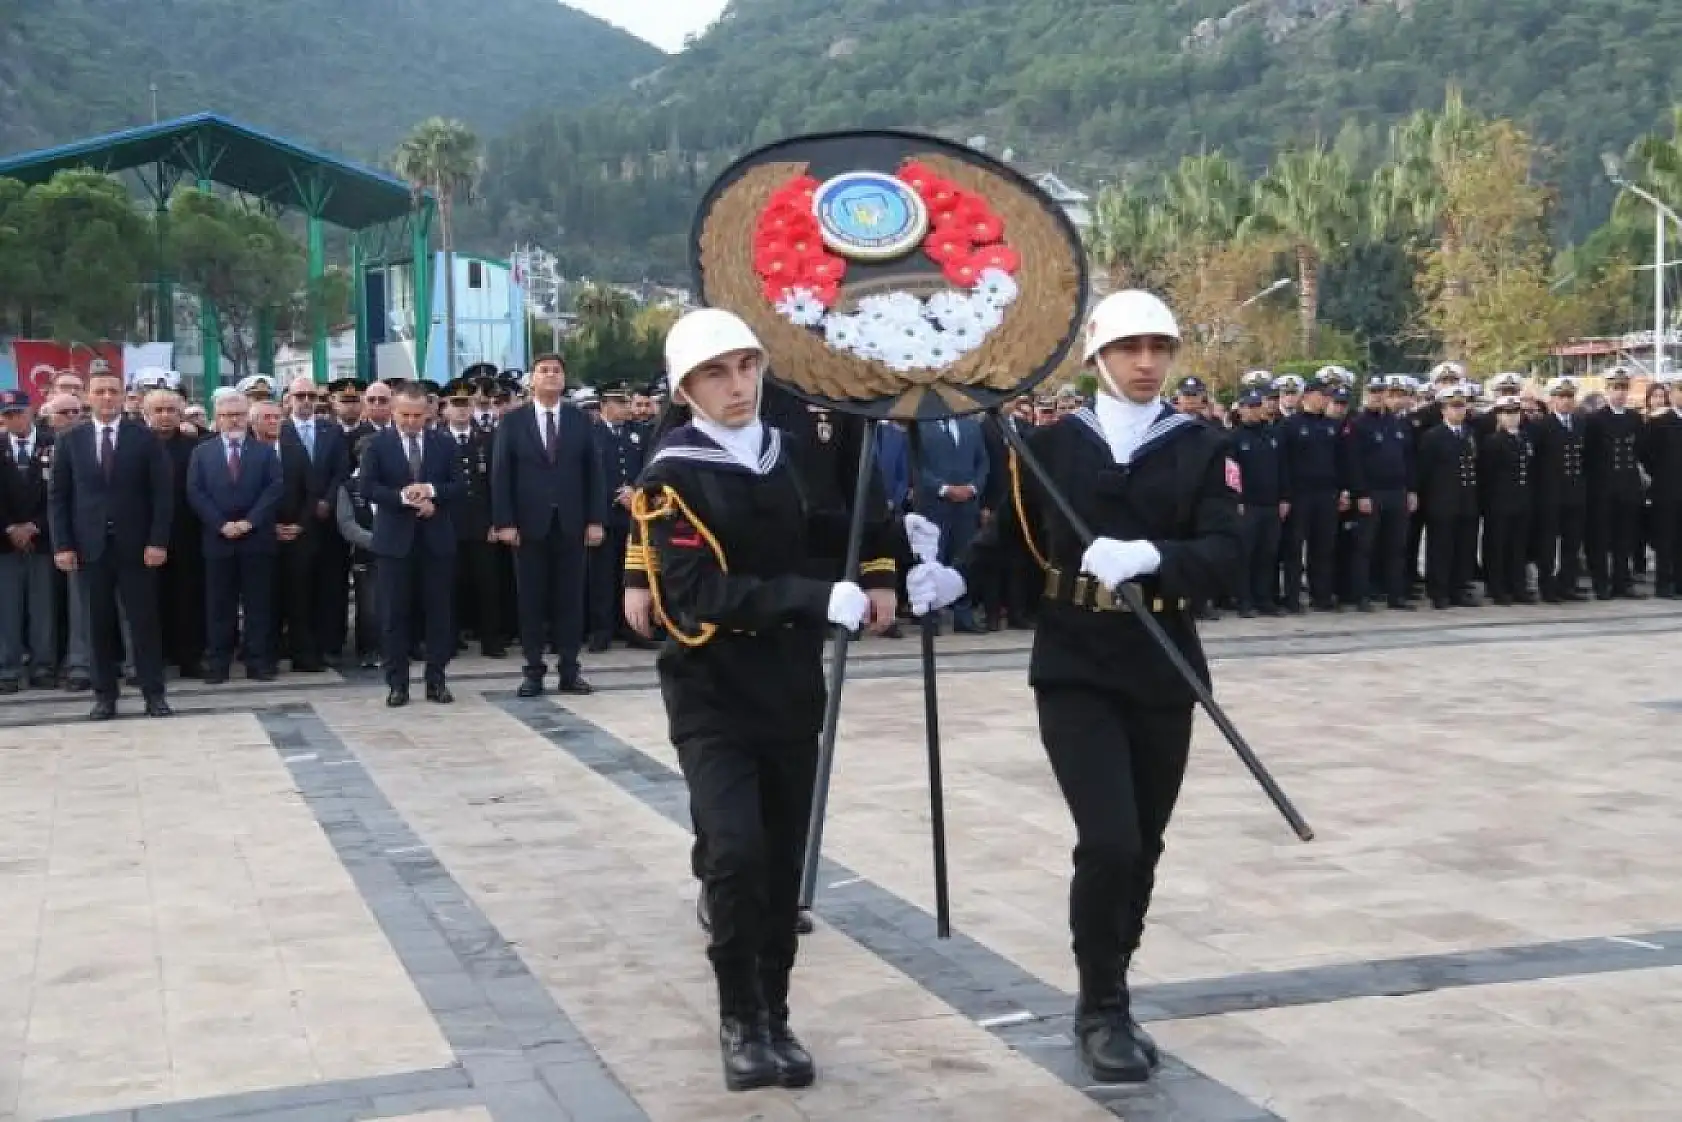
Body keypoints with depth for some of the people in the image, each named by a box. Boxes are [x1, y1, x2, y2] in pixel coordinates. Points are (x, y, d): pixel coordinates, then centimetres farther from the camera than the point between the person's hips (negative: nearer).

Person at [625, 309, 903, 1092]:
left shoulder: (784, 451, 6)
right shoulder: (674, 474, -12)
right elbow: (702, 595, -22)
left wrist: (879, 565, 5)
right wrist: (820, 600, -29)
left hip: (791, 689, 5)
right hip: (712, 694, -5)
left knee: (784, 860, 8)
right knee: (737, 851, -18)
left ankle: (773, 1015, 24)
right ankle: (739, 1018, 2)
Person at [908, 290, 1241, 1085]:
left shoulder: (1202, 449, 0)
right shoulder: (1054, 444, 2)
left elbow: (1224, 561, -12)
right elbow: (1010, 535, 11)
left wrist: (1147, 556, -30)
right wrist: (956, 579, -7)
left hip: (1163, 677, 2)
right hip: (1074, 673, -2)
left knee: (1141, 848, 9)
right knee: (1108, 841, -14)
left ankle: (1106, 1002, 29)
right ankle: (1103, 1009, 6)